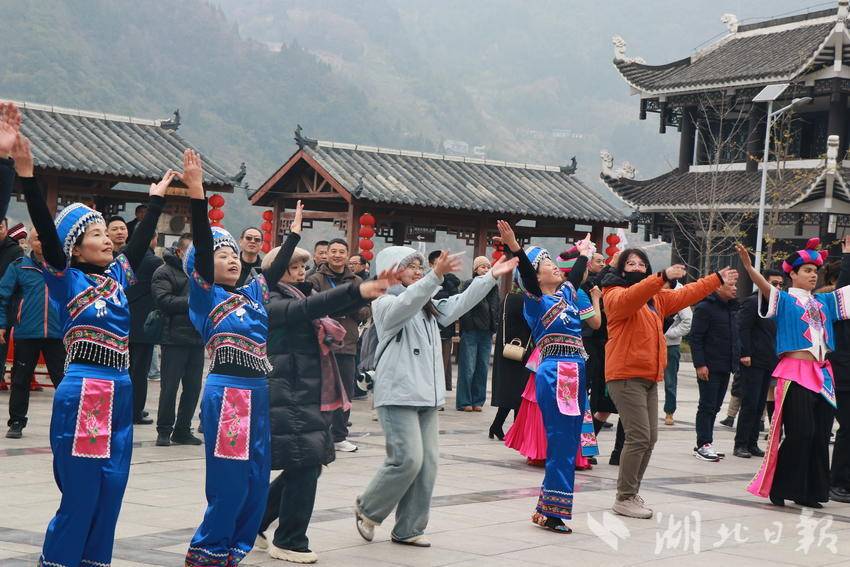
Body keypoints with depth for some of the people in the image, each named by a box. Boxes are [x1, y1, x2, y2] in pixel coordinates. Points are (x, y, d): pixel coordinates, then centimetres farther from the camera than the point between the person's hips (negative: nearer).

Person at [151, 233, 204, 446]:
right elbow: (163, 300, -14)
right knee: (170, 387, -2)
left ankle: (182, 430, 18)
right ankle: (164, 431, 9)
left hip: (197, 338, 6)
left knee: (193, 388, 8)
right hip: (175, 339, -6)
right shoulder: (164, 272, -1)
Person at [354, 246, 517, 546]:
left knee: (427, 463, 4)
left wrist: (491, 277, 6)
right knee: (408, 459, -14)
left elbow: (459, 304, 14)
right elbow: (406, 303, -27)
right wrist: (436, 275, -41)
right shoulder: (385, 303, -6)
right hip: (398, 395, -8)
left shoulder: (427, 307, 21)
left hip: (426, 395, 8)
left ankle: (408, 529, 11)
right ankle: (367, 509, 7)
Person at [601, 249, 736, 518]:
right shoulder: (615, 294, -7)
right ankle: (624, 498, -5)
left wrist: (717, 279, 25)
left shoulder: (657, 297, 18)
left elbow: (687, 294, 25)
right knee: (639, 437, -13)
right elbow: (631, 298, -29)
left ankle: (631, 493, 18)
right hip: (626, 376, -8)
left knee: (649, 438, 8)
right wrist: (663, 277, -41)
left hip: (649, 377, 9)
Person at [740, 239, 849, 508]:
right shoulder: (785, 299, -1)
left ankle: (808, 491, 14)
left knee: (820, 436, 6)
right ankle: (779, 489, 0)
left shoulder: (824, 301, 16)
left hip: (822, 373, 6)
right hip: (795, 373, -6)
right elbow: (765, 287, -19)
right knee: (799, 434, -10)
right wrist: (749, 267, -39)